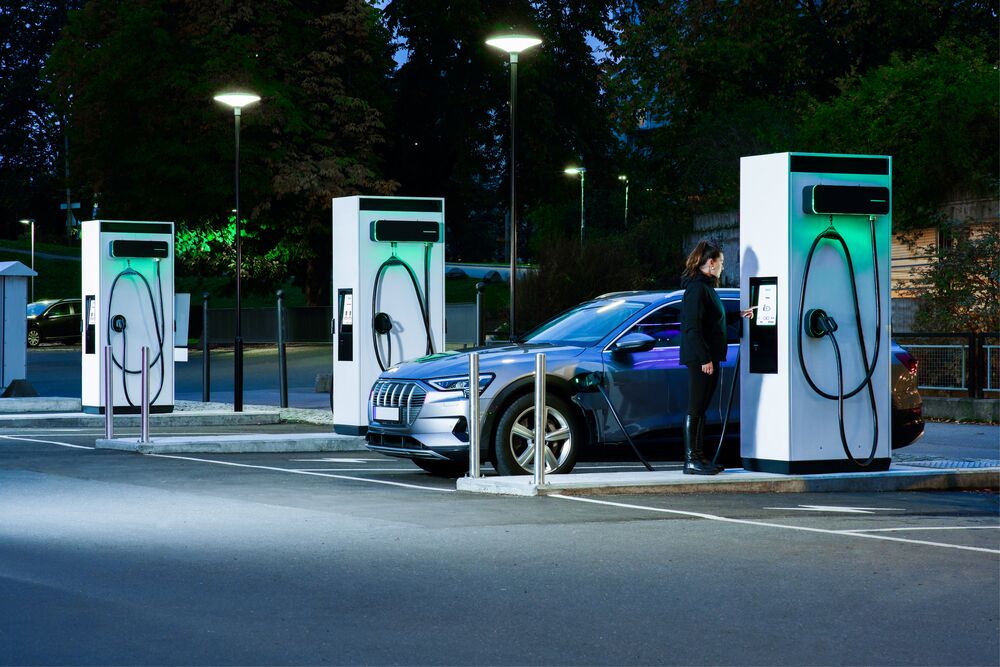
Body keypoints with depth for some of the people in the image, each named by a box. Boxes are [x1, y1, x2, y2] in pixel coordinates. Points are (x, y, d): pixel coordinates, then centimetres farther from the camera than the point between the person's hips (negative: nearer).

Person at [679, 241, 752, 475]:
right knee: (695, 408, -7)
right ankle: (691, 459, -4)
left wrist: (739, 316, 26)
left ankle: (697, 456, 18)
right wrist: (704, 358, -22)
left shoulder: (706, 287, 17)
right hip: (700, 358, -10)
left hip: (709, 357, 10)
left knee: (701, 409, 13)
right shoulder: (696, 288, -14)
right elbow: (692, 327, -20)